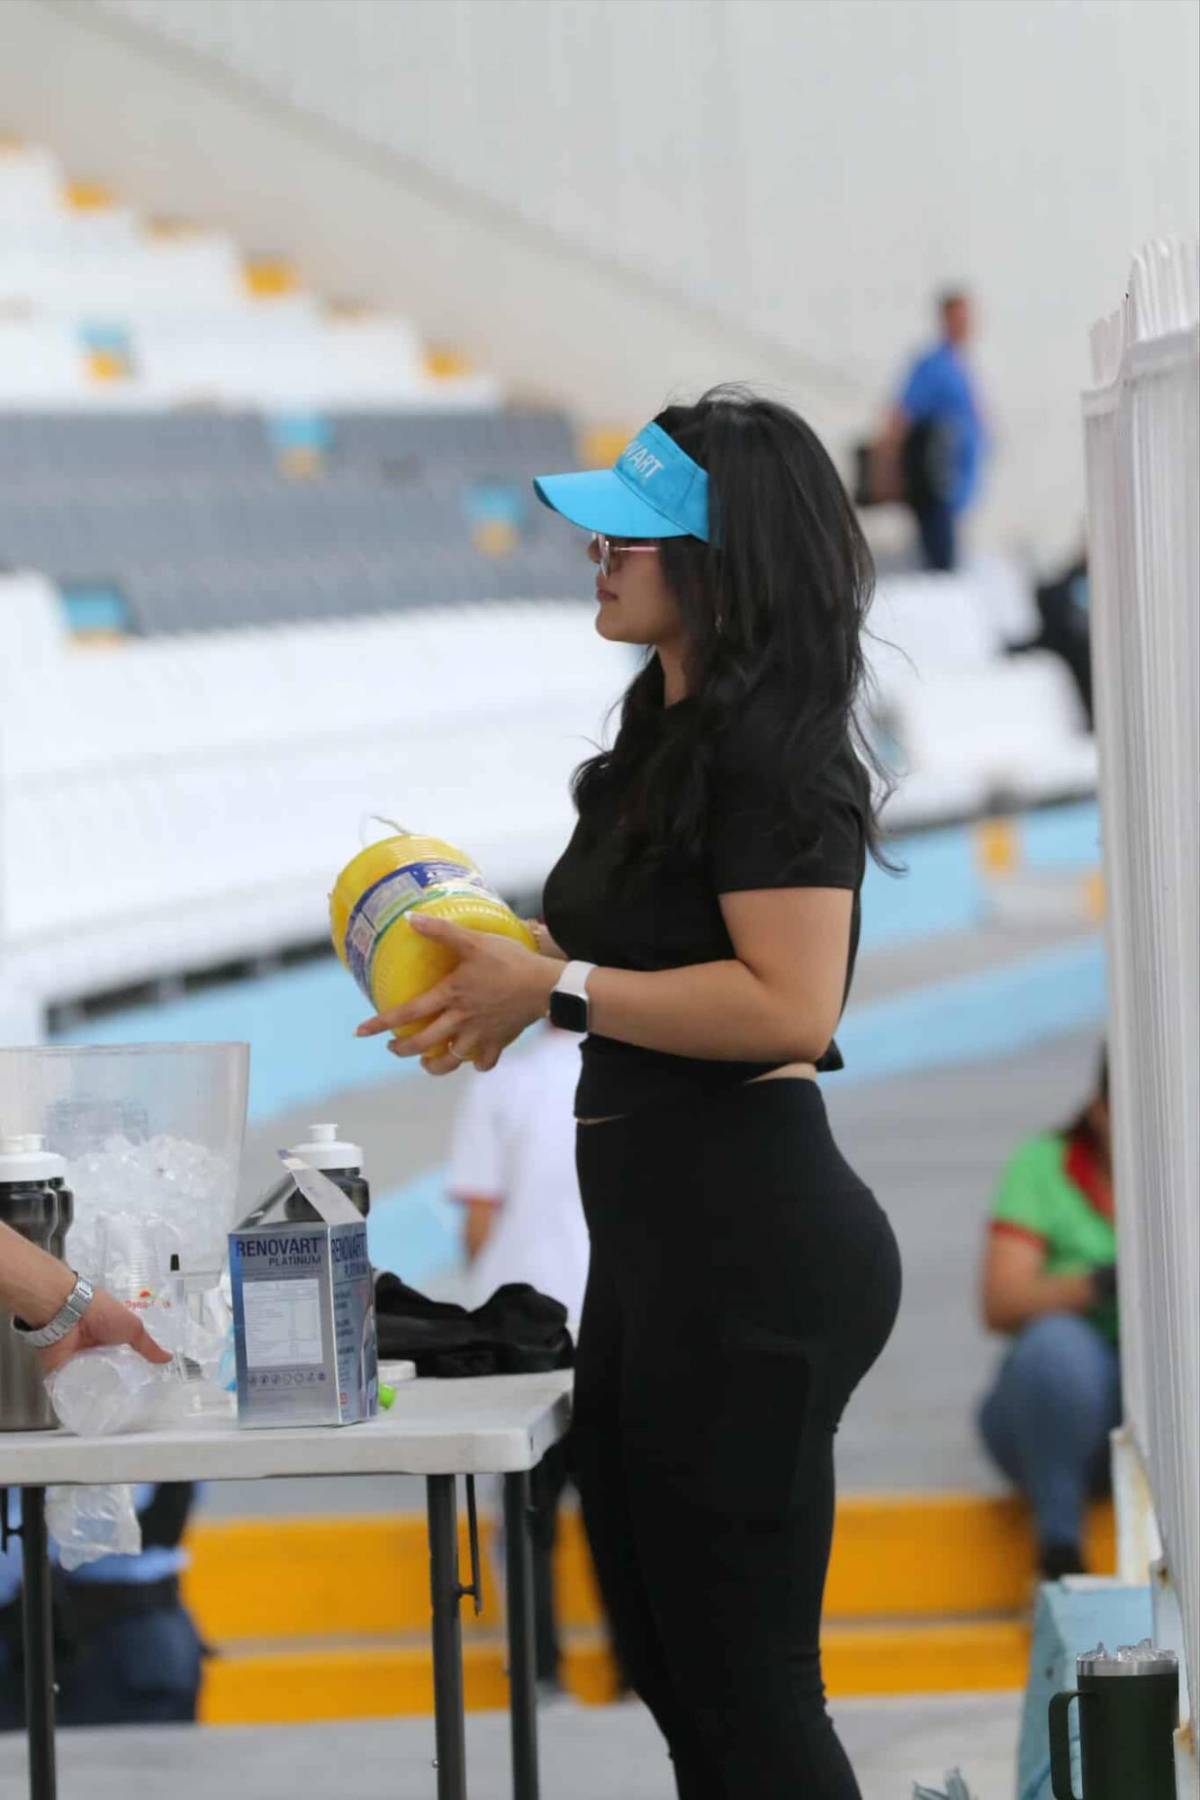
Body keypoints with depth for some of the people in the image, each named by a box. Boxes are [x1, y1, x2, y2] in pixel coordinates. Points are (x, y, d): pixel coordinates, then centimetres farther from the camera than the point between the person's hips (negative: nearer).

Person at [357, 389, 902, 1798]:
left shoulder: (772, 754, -16)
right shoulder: (674, 733, 16)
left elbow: (786, 1004, -25)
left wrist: (556, 990, -20)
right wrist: (501, 976, 11)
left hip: (749, 1242, -11)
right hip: (661, 1236, 11)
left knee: (741, 1681, -4)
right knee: (665, 1656, 16)